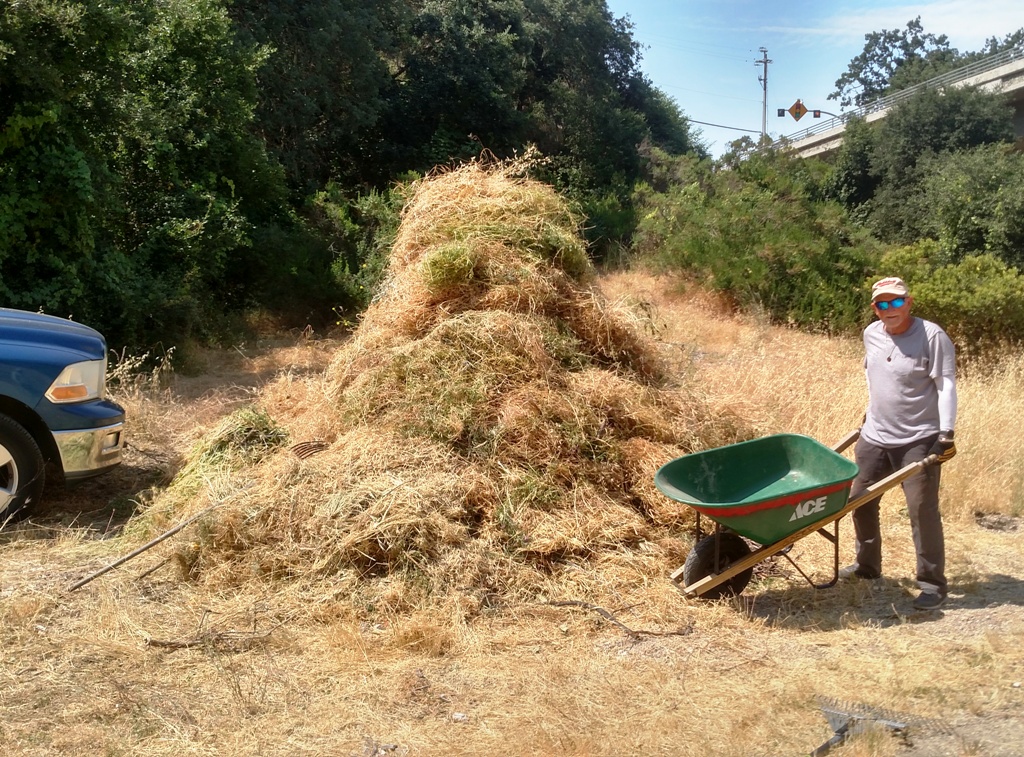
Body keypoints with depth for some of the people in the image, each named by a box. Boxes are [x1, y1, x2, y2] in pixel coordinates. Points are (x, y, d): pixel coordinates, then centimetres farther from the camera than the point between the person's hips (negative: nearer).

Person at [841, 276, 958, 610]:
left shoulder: (932, 336, -12)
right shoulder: (872, 334, 5)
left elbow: (946, 386, -14)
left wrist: (946, 433, -20)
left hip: (919, 440, -6)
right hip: (875, 437, 6)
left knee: (923, 510, -7)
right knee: (860, 502, 12)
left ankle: (933, 583, 5)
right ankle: (867, 566, 31)